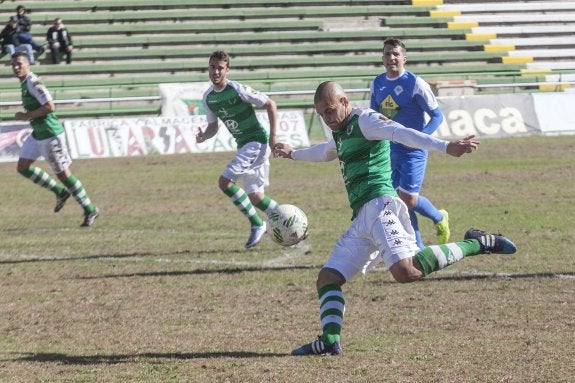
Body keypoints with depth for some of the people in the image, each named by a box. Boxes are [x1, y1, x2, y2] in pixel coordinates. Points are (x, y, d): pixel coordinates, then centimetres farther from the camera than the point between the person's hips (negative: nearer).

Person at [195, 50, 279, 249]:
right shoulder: (208, 97, 5)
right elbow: (213, 126, 16)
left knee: (225, 181, -19)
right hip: (243, 145, 8)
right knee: (255, 197, 11)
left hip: (257, 142, -8)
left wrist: (273, 136, -14)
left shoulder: (238, 90, -17)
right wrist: (203, 136, -7)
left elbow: (270, 104, -11)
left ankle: (257, 224, -8)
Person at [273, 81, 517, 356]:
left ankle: (474, 244, -19)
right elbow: (325, 152, 52)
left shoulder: (364, 121, -2)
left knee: (406, 271, -30)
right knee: (327, 278, 5)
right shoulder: (341, 133, 27)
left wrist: (445, 147, -33)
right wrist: (293, 154, 69)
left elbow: (402, 133, -19)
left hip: (380, 206, -10)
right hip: (361, 218, 10)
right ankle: (330, 341, -5)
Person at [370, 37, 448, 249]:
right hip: (388, 150, 6)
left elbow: (437, 116, -9)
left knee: (408, 200, -9)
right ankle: (418, 250, 13)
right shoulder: (377, 84, 5)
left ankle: (439, 218, 23)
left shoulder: (416, 84, -13)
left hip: (412, 151, -6)